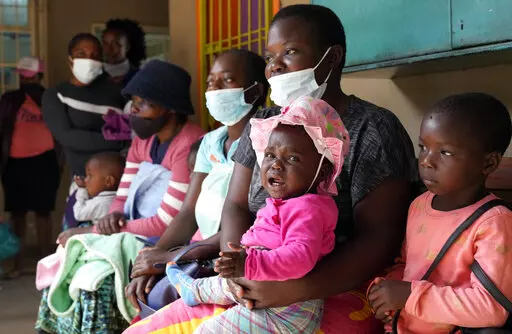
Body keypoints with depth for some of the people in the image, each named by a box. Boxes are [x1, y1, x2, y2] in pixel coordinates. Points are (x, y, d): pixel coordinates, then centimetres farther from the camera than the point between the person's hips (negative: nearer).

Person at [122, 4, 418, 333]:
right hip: (254, 290, 6)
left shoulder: (373, 129, -6)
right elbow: (236, 205, 5)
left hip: (335, 296, -6)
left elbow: (379, 241, -13)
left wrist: (294, 289, -24)